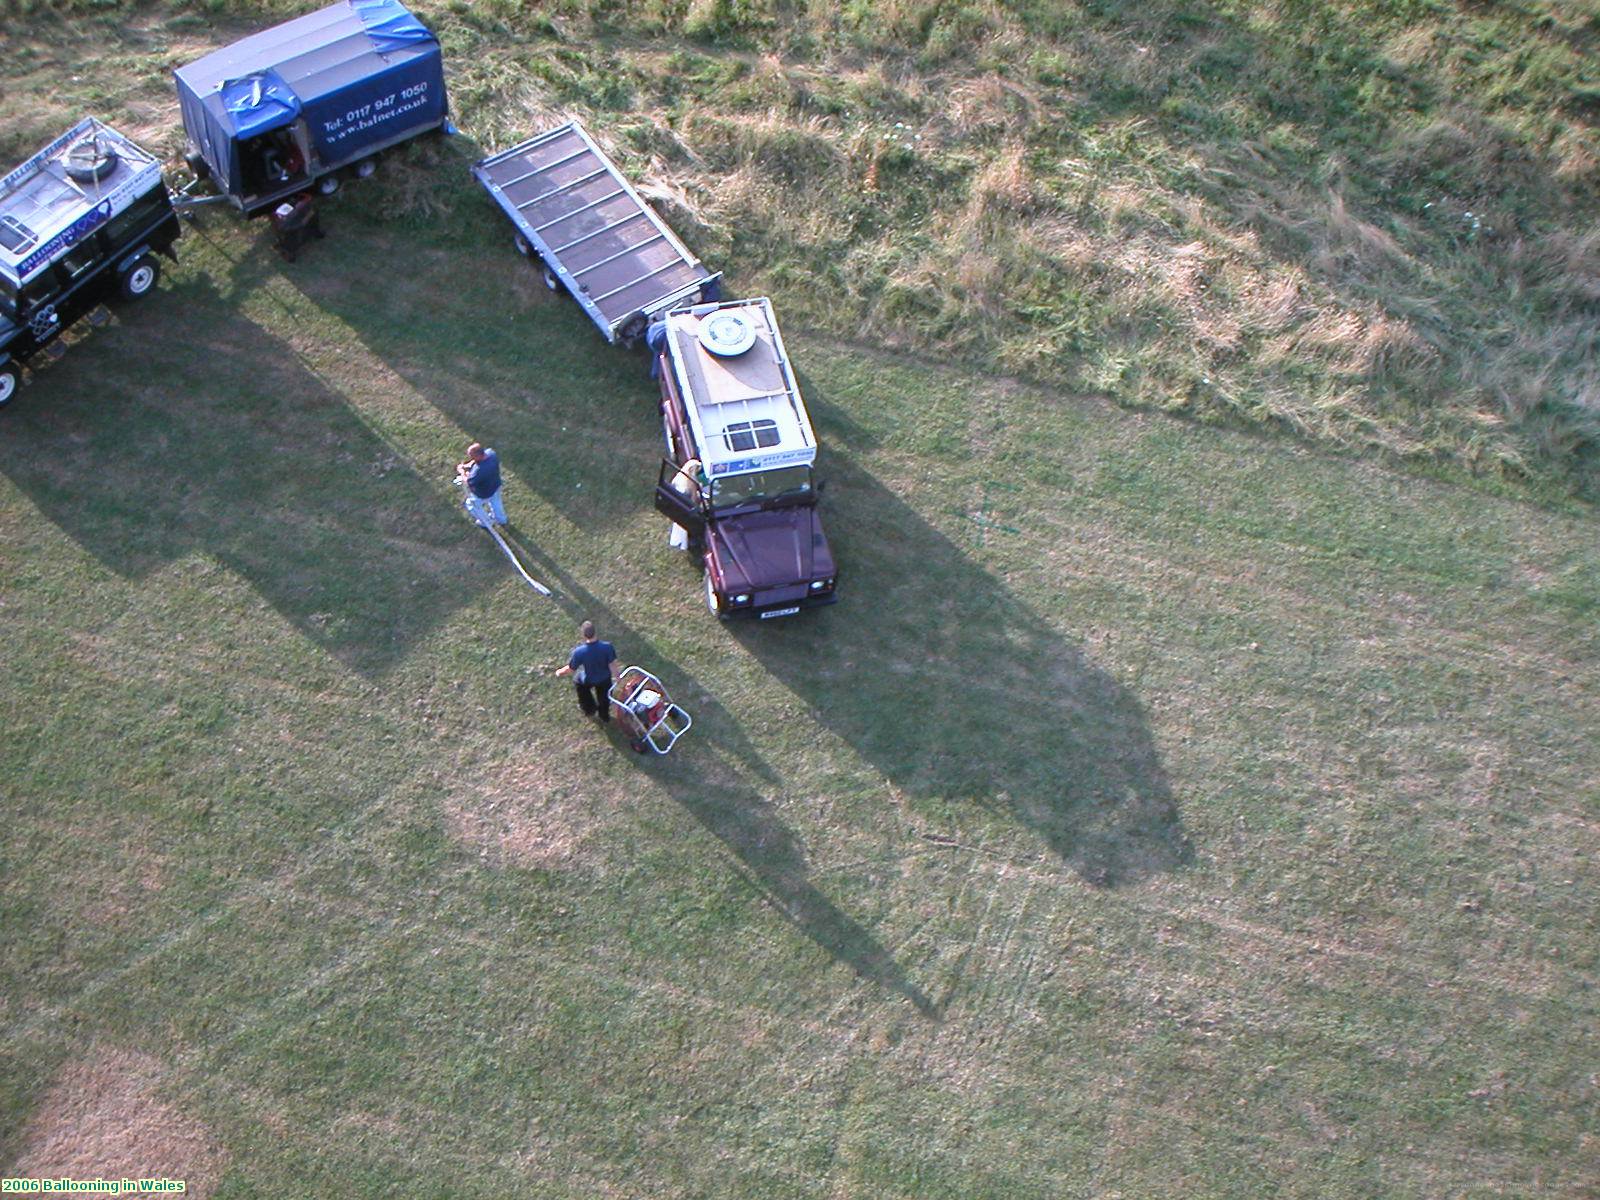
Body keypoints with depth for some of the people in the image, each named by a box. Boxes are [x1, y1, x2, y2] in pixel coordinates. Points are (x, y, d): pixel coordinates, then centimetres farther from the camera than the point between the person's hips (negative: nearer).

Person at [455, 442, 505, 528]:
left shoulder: (479, 471, -46)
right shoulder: (491, 453, -25)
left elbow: (469, 484, -31)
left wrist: (462, 471, -16)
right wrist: (468, 465, -12)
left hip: (483, 494, -6)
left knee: (471, 505, 27)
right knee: (495, 503, 34)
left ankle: (486, 522, 51)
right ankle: (501, 519, 62)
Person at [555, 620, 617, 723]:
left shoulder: (579, 652, -36)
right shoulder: (607, 647, -34)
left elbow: (571, 669, -22)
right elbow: (612, 664, -20)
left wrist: (560, 672, 0)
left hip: (588, 680, 0)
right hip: (604, 679, 1)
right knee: (604, 698, 31)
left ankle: (590, 710, 55)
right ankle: (605, 718, 58)